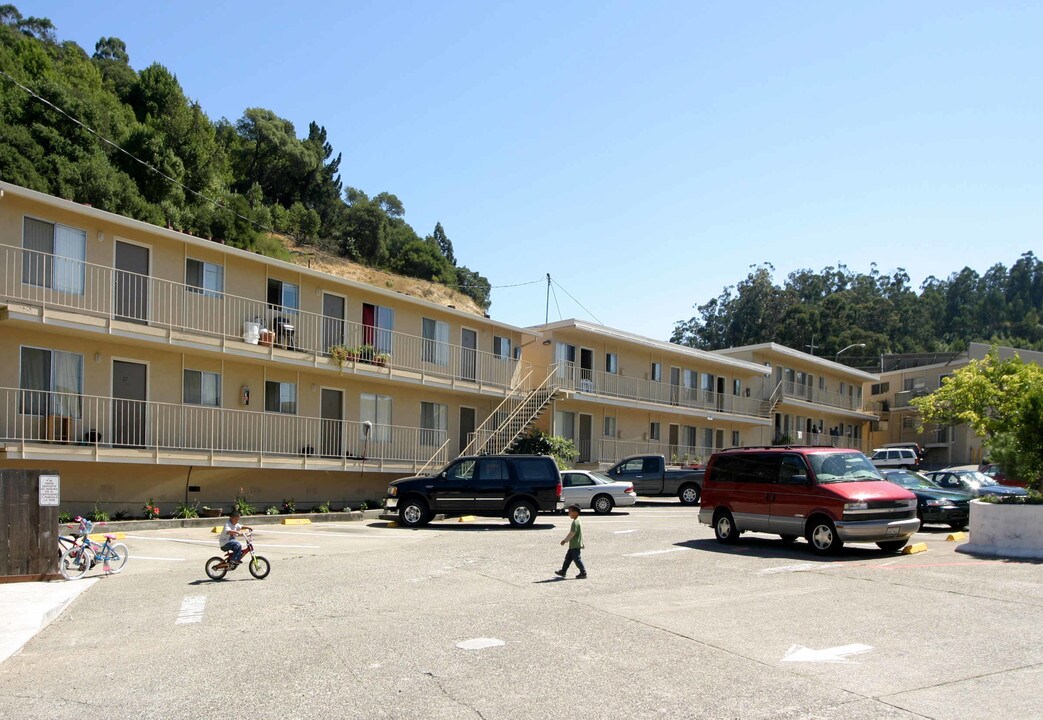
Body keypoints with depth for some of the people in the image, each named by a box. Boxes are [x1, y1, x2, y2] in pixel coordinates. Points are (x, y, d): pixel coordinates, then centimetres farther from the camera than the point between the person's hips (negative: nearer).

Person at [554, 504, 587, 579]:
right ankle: (563, 571, 22)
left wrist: (565, 540, -12)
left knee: (577, 559, -3)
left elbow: (572, 533, -21)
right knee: (568, 558, 15)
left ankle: (583, 573, 4)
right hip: (573, 545, 10)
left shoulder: (575, 522, -20)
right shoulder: (577, 521, 13)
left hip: (575, 546, -10)